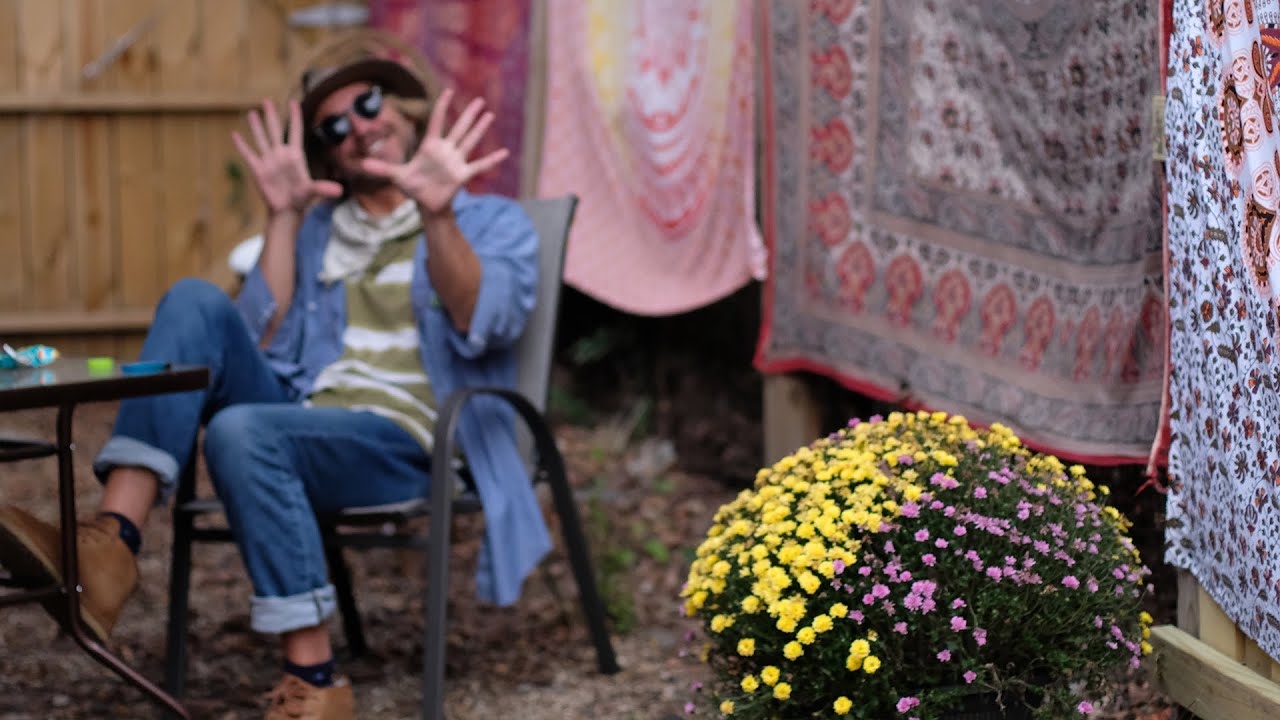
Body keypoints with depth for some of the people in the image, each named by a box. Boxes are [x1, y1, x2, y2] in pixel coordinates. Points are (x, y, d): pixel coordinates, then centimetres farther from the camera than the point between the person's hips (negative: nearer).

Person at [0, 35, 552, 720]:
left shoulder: (493, 221, 13)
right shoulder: (316, 232, 25)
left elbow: (483, 324, -10)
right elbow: (258, 345, 8)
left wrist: (436, 214, -24)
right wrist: (281, 217, 5)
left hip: (407, 440, -5)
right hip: (296, 417, 5)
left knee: (241, 430, -34)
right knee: (194, 301, -18)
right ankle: (110, 541, -34)